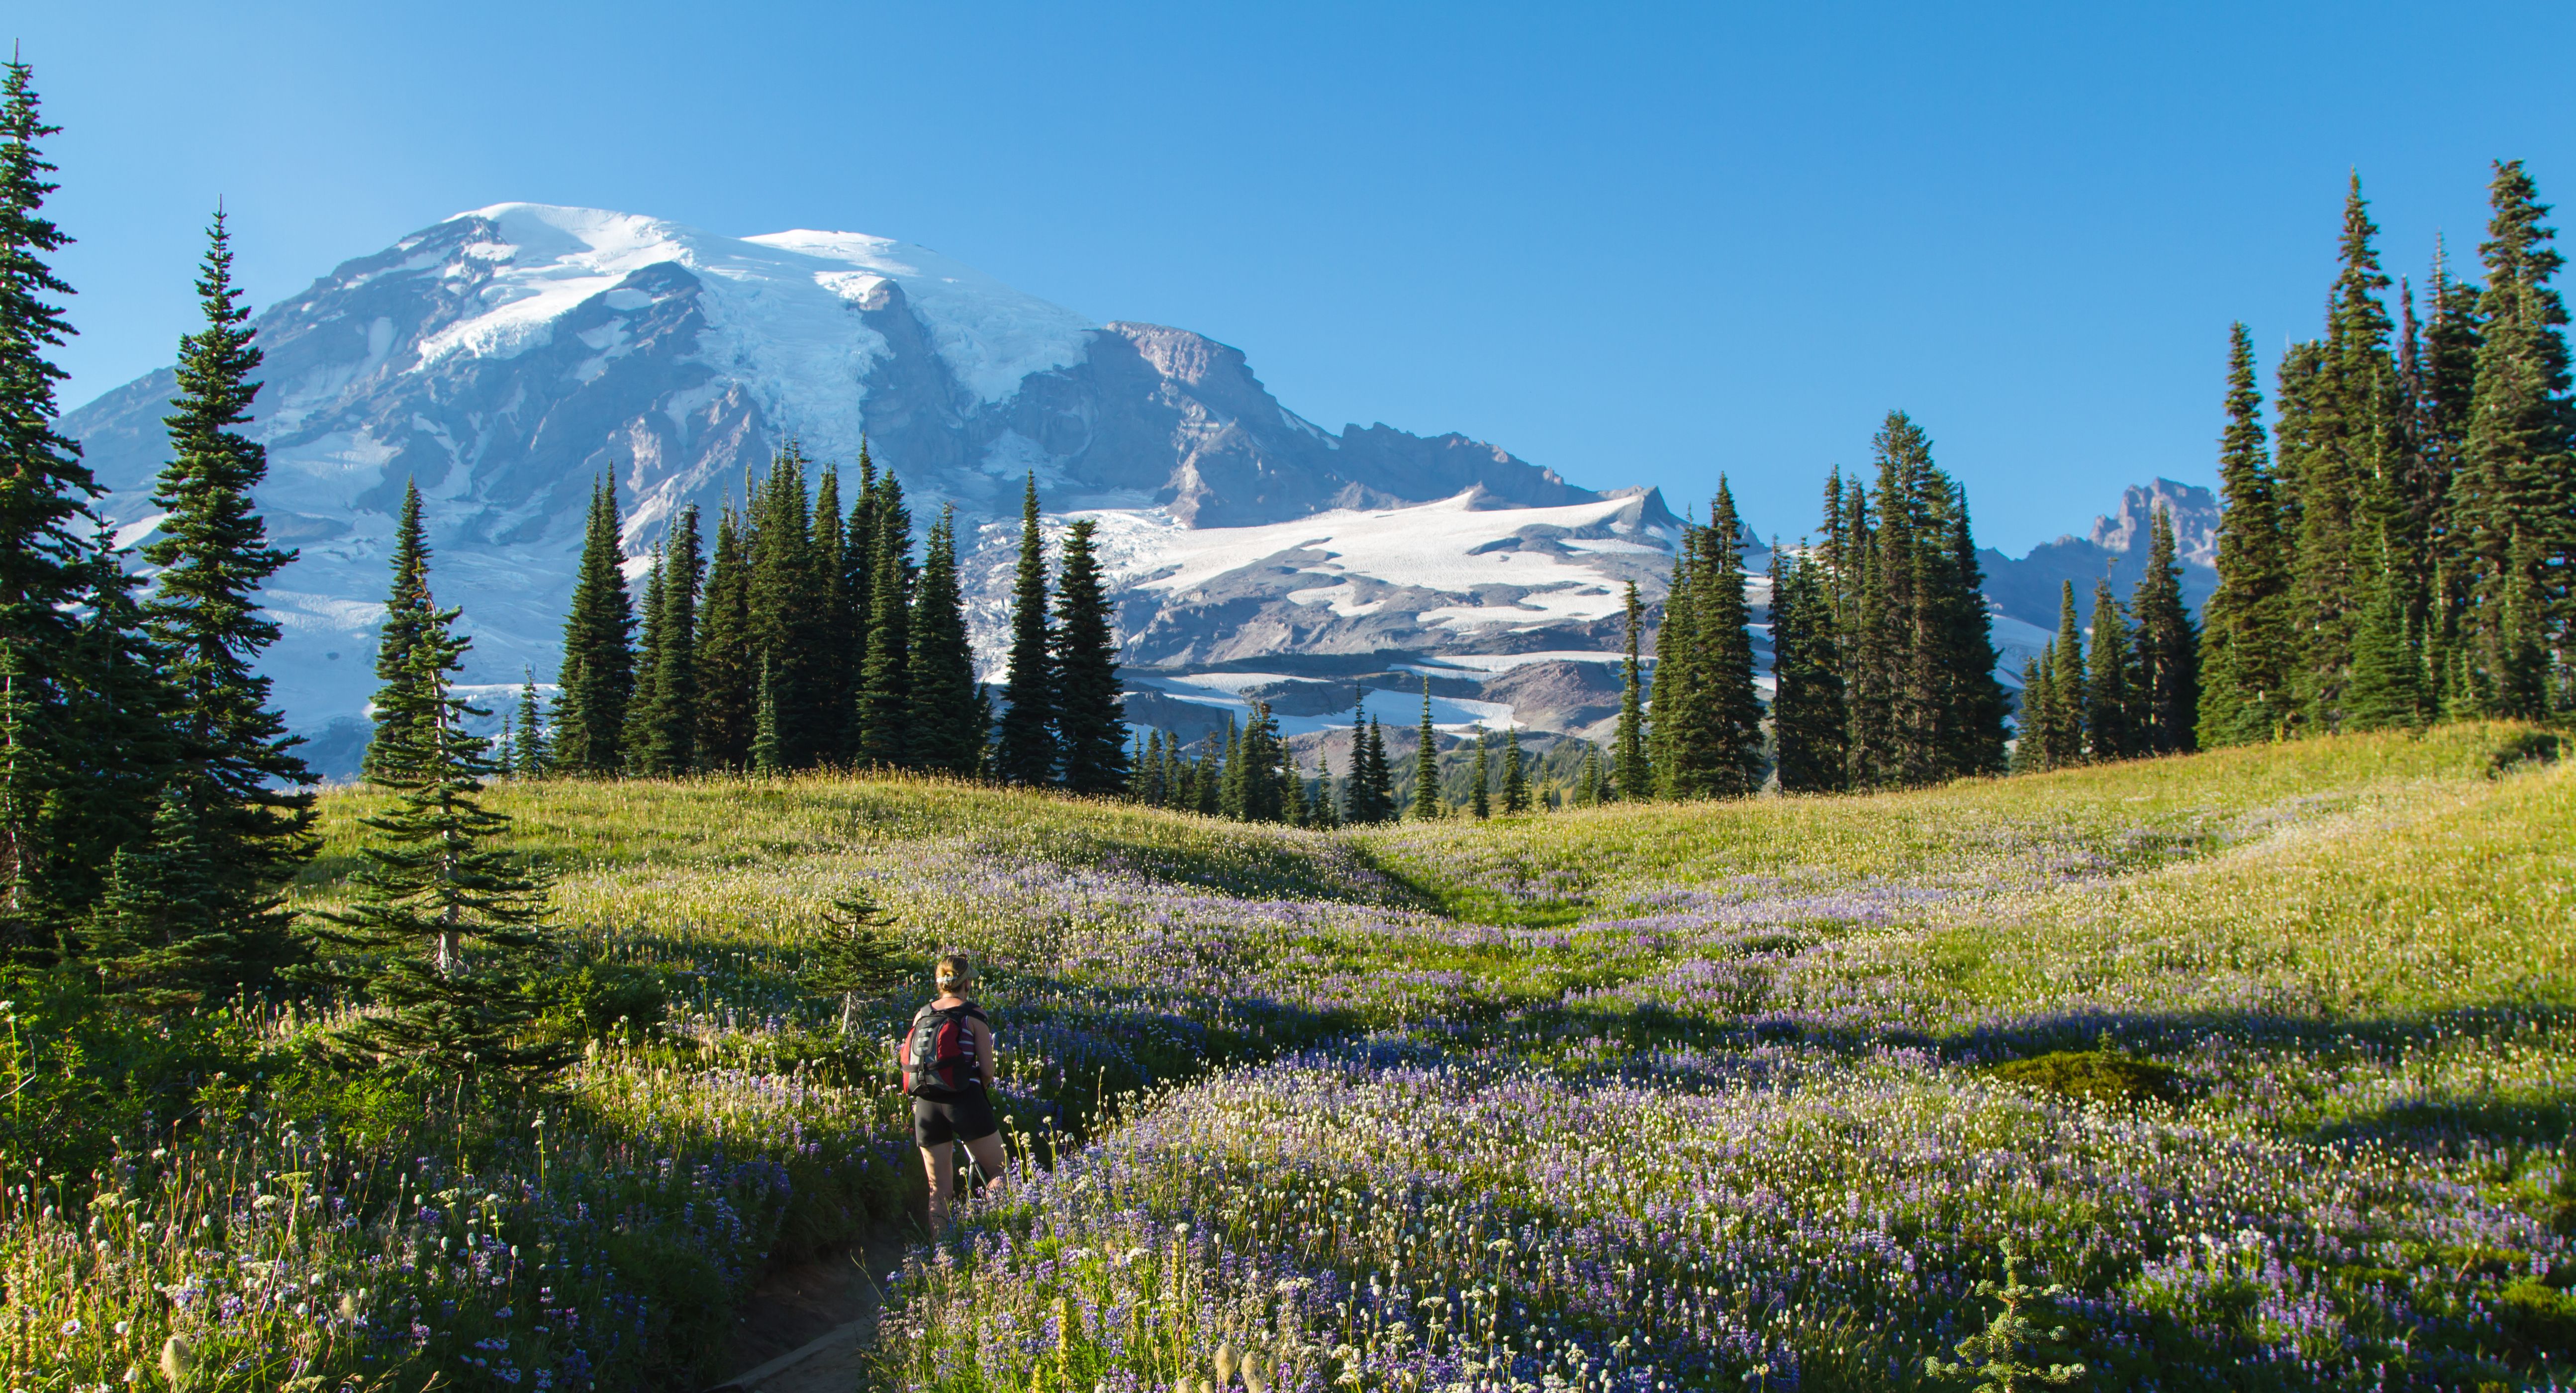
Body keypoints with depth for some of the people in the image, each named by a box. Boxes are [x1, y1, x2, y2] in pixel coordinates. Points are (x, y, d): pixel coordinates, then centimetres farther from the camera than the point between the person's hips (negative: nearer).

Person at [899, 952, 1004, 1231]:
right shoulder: (973, 1016, -2)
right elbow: (987, 1070, -5)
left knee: (938, 1189, 11)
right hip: (963, 1100, -4)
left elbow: (910, 1063, 11)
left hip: (925, 1104, 5)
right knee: (999, 1173, 8)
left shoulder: (920, 1015, 11)